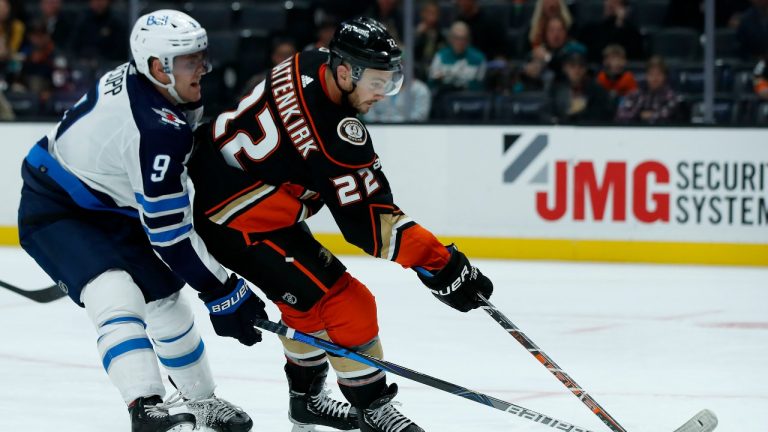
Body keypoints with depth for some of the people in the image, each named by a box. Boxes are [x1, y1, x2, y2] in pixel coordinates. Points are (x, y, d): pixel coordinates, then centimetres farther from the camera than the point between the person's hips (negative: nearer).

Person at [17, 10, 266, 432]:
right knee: (118, 298, -31)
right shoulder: (158, 130, -34)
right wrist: (223, 292, -24)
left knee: (164, 299, 16)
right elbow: (169, 234, -30)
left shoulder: (133, 78, -7)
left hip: (111, 209, 10)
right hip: (54, 212, -10)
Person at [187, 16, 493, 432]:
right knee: (345, 303, -9)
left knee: (308, 296, 23)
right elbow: (368, 222, -27)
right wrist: (441, 266, -25)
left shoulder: (311, 67, -2)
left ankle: (307, 397, 37)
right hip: (238, 222, -10)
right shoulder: (331, 129, -29)